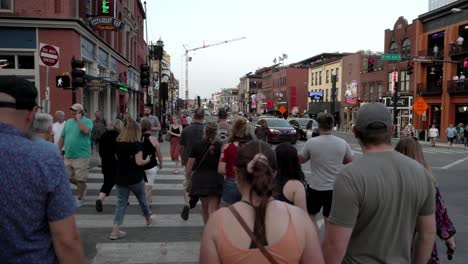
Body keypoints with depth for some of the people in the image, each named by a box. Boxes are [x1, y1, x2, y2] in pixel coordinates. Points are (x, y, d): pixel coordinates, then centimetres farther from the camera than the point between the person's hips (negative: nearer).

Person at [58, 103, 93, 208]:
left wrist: (78, 119, -17)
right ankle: (82, 186, 37)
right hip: (68, 155, 6)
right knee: (68, 177, 13)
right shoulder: (68, 122, 12)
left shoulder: (87, 121, -5)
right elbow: (62, 138, 15)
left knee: (80, 179, 0)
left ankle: (80, 199, 15)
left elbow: (86, 131, -28)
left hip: (81, 155, -6)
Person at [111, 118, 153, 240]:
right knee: (142, 200, 18)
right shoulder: (136, 144, -15)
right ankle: (148, 220, 39)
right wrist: (147, 160, -4)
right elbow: (139, 162, -21)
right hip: (135, 178, -4)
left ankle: (115, 231, -1)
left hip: (121, 178, 4)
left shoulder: (118, 143, 2)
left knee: (121, 203, 7)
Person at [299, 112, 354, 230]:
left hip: (316, 187, -2)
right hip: (334, 187, 2)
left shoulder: (311, 142, -13)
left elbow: (300, 160, 2)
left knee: (310, 214, 19)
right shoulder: (343, 143, -7)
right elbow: (351, 162, 8)